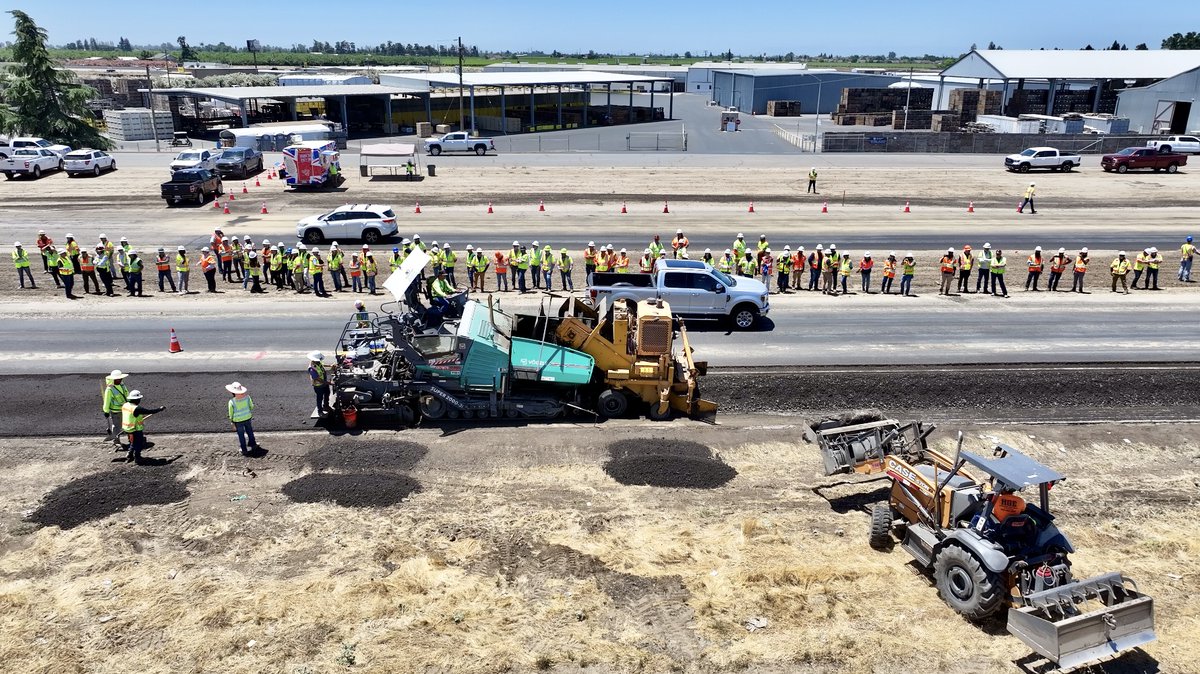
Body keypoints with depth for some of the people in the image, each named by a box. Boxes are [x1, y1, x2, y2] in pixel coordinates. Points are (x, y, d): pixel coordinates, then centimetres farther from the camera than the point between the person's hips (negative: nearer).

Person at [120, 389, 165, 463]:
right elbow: (149, 411, -24)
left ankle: (129, 456, 34)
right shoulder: (137, 409, -27)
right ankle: (137, 458, 21)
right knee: (138, 444, 11)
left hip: (126, 429, 8)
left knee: (133, 443, 27)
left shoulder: (125, 405, -1)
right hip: (136, 430, -8)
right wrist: (160, 409, -11)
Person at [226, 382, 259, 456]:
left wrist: (232, 424, 0)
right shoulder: (247, 397, -16)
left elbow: (231, 414, -13)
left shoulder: (231, 402, -25)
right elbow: (251, 406, -1)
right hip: (247, 418, 3)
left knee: (241, 435, 15)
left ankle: (244, 450, 27)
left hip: (238, 420, -3)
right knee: (250, 432, 26)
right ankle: (252, 444, 45)